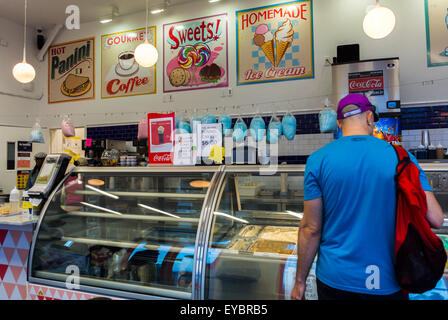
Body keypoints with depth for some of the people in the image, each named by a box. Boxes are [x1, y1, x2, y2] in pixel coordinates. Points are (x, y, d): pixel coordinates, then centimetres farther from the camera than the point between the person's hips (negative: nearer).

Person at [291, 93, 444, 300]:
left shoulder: (318, 160, -11)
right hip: (387, 282, 1)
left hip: (335, 279, 0)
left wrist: (300, 281, 0)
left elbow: (310, 229, -11)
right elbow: (435, 219, -8)